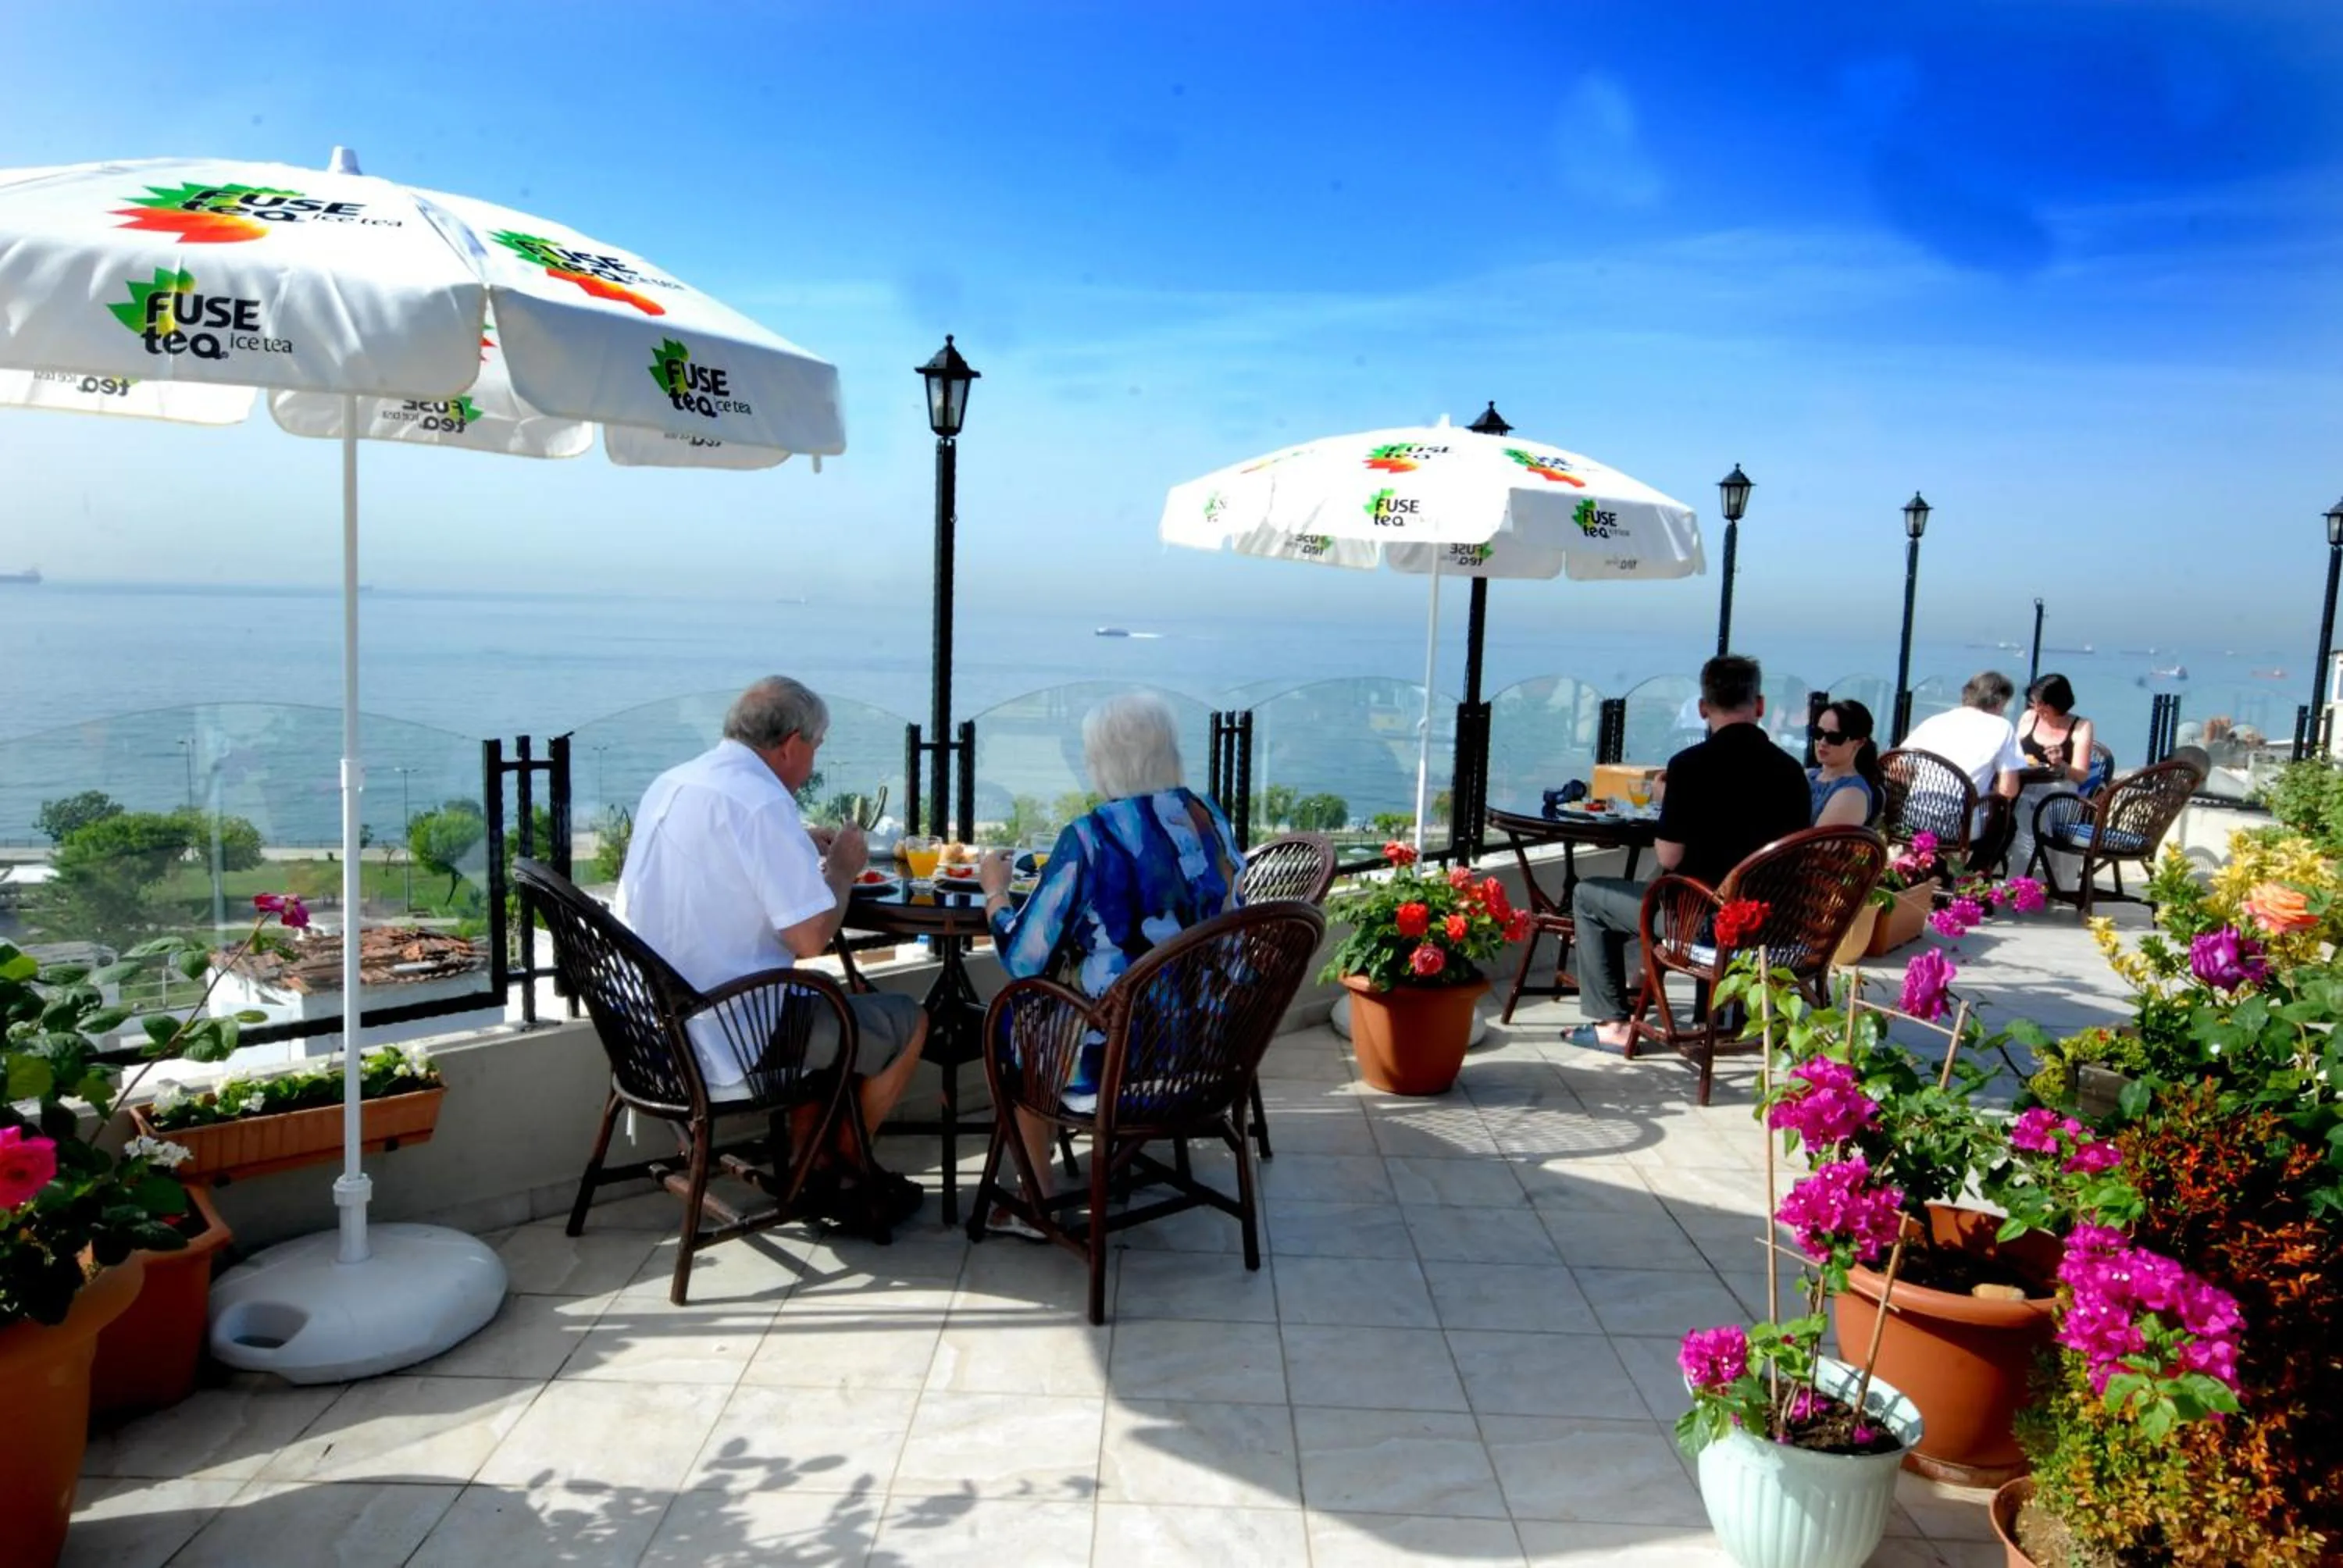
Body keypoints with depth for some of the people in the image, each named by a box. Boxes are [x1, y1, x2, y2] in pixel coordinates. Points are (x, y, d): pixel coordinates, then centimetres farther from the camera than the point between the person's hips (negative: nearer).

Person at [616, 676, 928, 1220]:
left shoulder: (668, 785, 6)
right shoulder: (761, 803, -21)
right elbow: (810, 938, -23)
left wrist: (801, 850, 16)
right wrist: (841, 869, -6)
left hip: (659, 1034, 9)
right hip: (732, 1047, -9)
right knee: (906, 1021, 8)